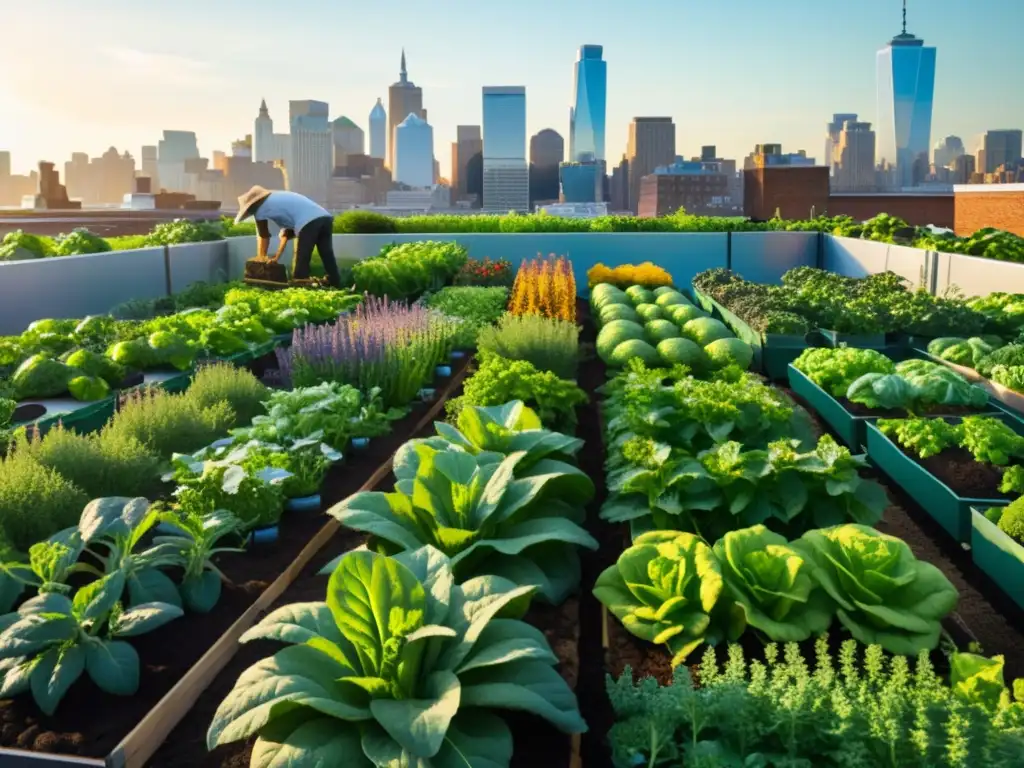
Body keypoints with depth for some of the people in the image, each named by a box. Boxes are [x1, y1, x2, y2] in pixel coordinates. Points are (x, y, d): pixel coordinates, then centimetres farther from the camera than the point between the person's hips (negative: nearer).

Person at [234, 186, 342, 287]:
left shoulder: (260, 208, 14)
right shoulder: (279, 199, 36)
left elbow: (264, 237, 22)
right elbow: (287, 232, 37)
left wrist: (261, 258, 35)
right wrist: (277, 256, 37)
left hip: (308, 223, -8)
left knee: (301, 262, 2)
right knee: (328, 258, 11)